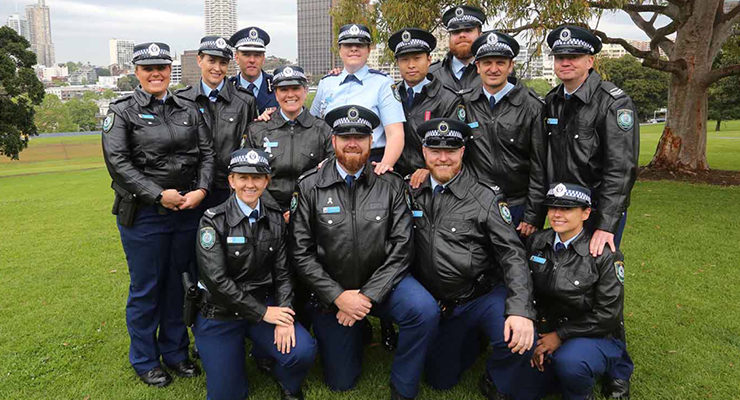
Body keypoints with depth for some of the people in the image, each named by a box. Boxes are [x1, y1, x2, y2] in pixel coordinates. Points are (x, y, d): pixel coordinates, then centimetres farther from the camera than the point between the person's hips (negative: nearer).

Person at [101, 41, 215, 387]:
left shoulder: (189, 110, 10)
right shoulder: (122, 111, -2)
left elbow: (207, 152, 5)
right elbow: (117, 161, -11)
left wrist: (200, 190, -12)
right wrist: (159, 195, -18)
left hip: (187, 212, 4)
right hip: (143, 214, -3)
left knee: (178, 283, 14)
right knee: (146, 288, 8)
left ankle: (175, 352, 31)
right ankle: (145, 360, 26)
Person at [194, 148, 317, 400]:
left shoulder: (275, 219, 0)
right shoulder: (214, 220, -12)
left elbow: (282, 273, 0)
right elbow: (216, 279, -18)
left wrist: (283, 316, -14)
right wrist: (262, 313, -17)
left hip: (264, 305, 3)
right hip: (219, 313, -2)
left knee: (303, 351, -21)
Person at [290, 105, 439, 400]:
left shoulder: (391, 185, -5)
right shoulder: (309, 187, -7)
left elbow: (401, 247, -9)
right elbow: (301, 253, -8)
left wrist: (368, 295, -17)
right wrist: (338, 296, -15)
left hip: (381, 281, 0)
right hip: (331, 293, 0)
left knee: (425, 310, -30)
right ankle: (356, 333, 40)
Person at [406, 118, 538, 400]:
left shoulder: (486, 199, -9)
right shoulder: (412, 191, 1)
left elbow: (513, 255, -15)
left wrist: (521, 310, -28)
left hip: (485, 297, -3)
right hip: (439, 304, 4)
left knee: (518, 338, -32)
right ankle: (468, 337, 38)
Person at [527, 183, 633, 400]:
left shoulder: (605, 255, -16)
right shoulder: (536, 242, -2)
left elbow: (607, 315, -15)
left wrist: (561, 335, -16)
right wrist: (538, 337, -5)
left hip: (599, 337, -5)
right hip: (548, 331, 5)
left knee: (568, 360, -35)